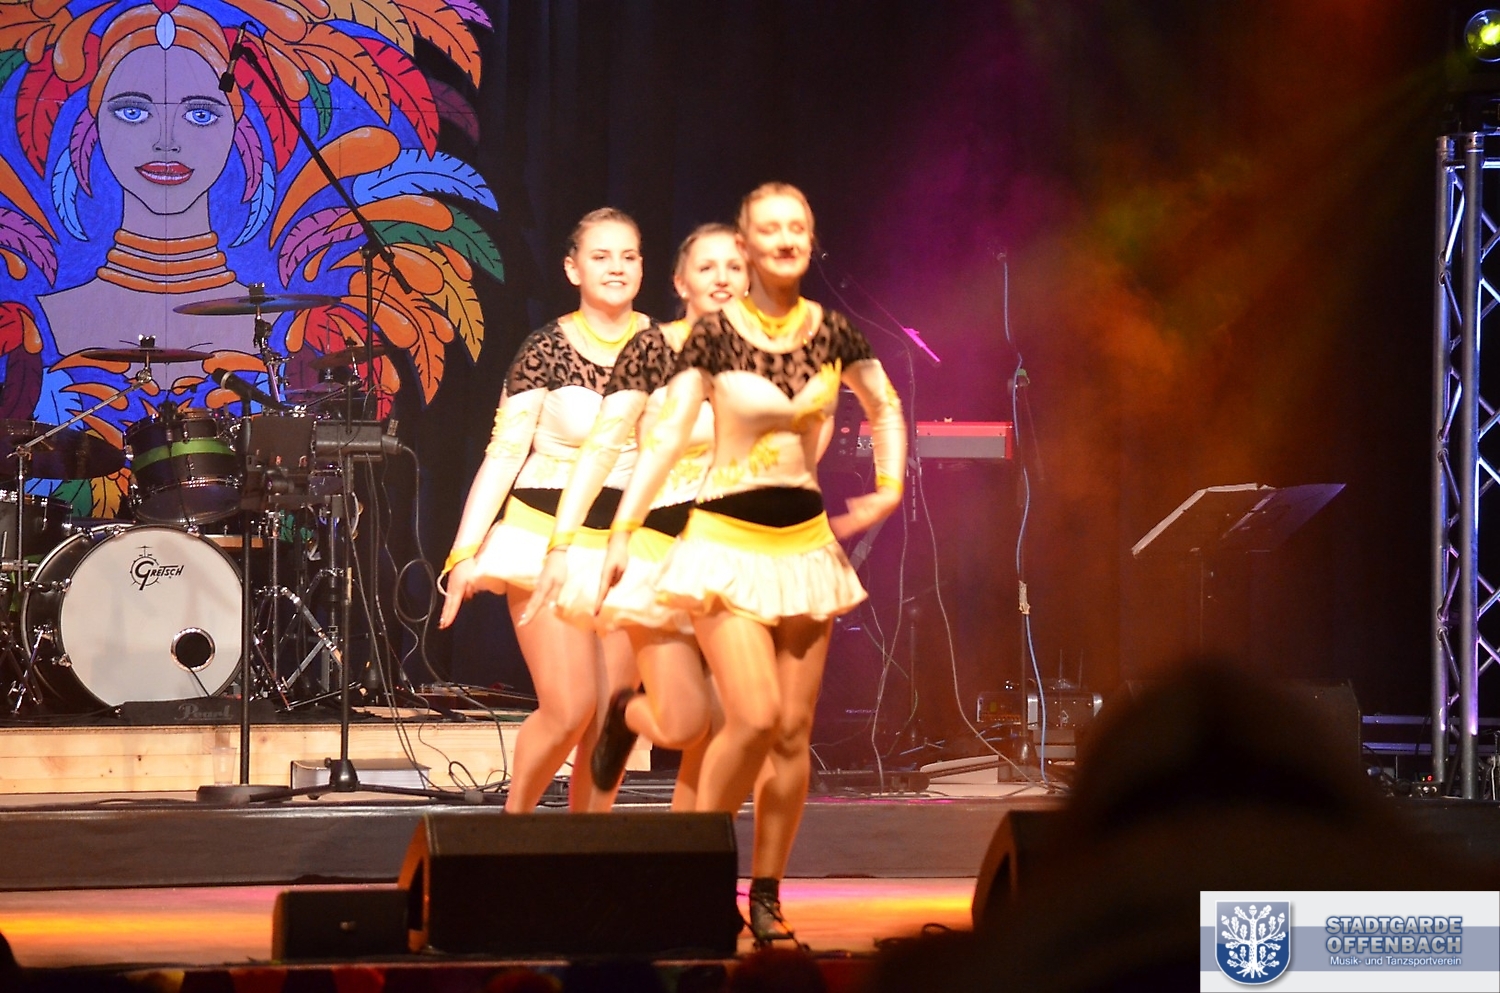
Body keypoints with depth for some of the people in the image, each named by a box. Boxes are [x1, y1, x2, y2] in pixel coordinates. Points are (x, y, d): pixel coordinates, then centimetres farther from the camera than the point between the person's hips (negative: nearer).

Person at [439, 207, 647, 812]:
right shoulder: (547, 350, -6)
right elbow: (505, 452, -7)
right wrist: (466, 552, -13)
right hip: (547, 536, -4)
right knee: (569, 710, -11)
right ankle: (511, 822, 11)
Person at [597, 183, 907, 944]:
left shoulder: (830, 330, 4)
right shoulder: (715, 332, -7)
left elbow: (885, 408, 21)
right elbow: (668, 434, -11)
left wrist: (890, 487, 8)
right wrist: (622, 532, -17)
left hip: (805, 539, 4)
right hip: (728, 538, -4)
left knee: (793, 731, 3)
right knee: (753, 717, -17)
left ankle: (767, 894, 11)